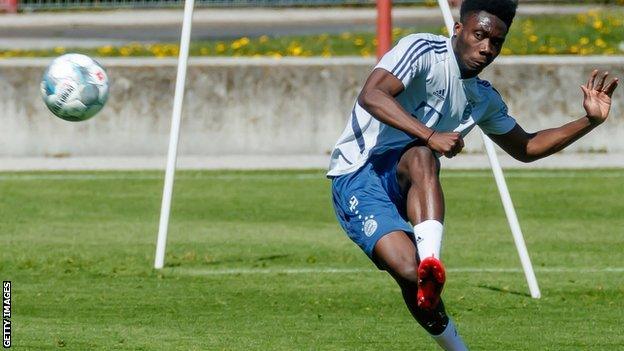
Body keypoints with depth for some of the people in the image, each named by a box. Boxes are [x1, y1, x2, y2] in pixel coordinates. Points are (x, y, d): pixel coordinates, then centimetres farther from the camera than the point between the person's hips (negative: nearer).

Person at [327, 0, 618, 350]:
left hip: (405, 181, 5)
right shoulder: (422, 50, -10)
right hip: (357, 175, -5)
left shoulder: (484, 99, 14)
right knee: (412, 251, -30)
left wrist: (590, 120, 15)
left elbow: (525, 148, 28)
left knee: (420, 159, -33)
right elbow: (370, 96, -24)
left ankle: (431, 265, -46)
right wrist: (430, 136, -32)